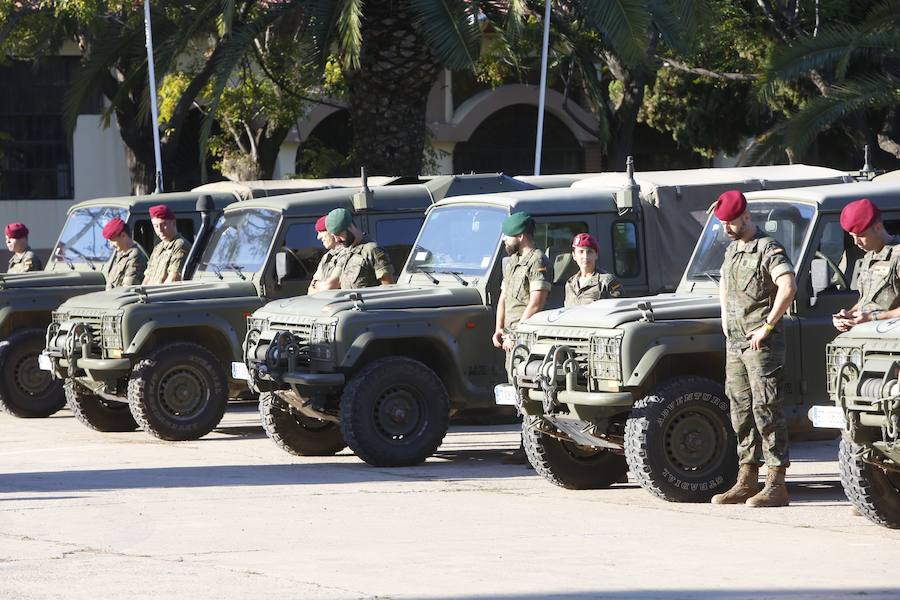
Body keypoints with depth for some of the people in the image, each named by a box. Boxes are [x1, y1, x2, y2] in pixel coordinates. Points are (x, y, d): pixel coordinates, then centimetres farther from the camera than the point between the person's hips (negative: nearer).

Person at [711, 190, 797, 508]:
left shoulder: (769, 250, -12)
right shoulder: (732, 250, 16)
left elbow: (788, 287, -26)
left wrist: (766, 327, -22)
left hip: (761, 342, -9)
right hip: (734, 341, 9)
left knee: (766, 410, -10)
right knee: (741, 410, 10)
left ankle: (776, 485, -11)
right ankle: (747, 480, 15)